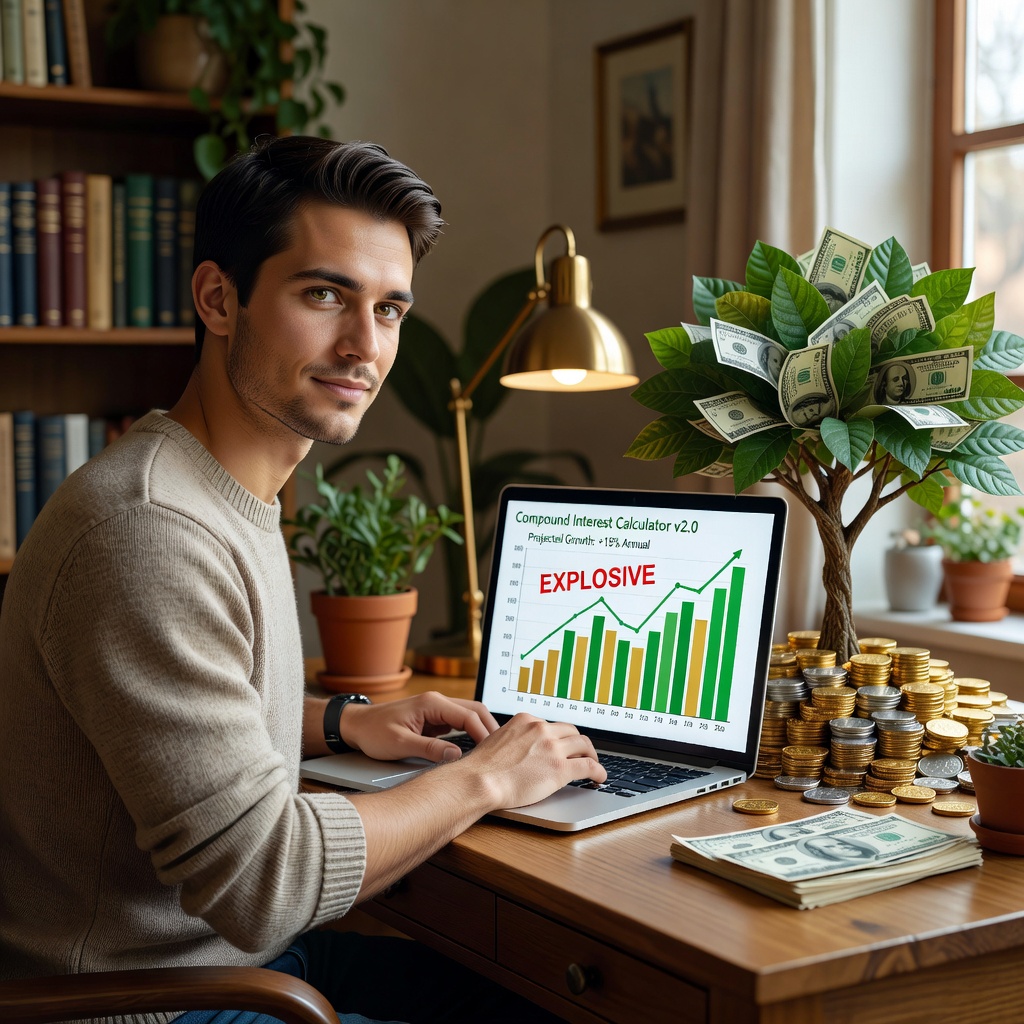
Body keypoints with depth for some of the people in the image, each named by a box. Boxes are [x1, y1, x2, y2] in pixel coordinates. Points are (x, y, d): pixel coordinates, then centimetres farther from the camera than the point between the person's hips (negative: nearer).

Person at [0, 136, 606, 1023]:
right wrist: (483, 780, -15)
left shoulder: (233, 500, 7)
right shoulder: (149, 533, -26)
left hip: (242, 951, 9)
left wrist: (341, 722, 7)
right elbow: (259, 877, -27)